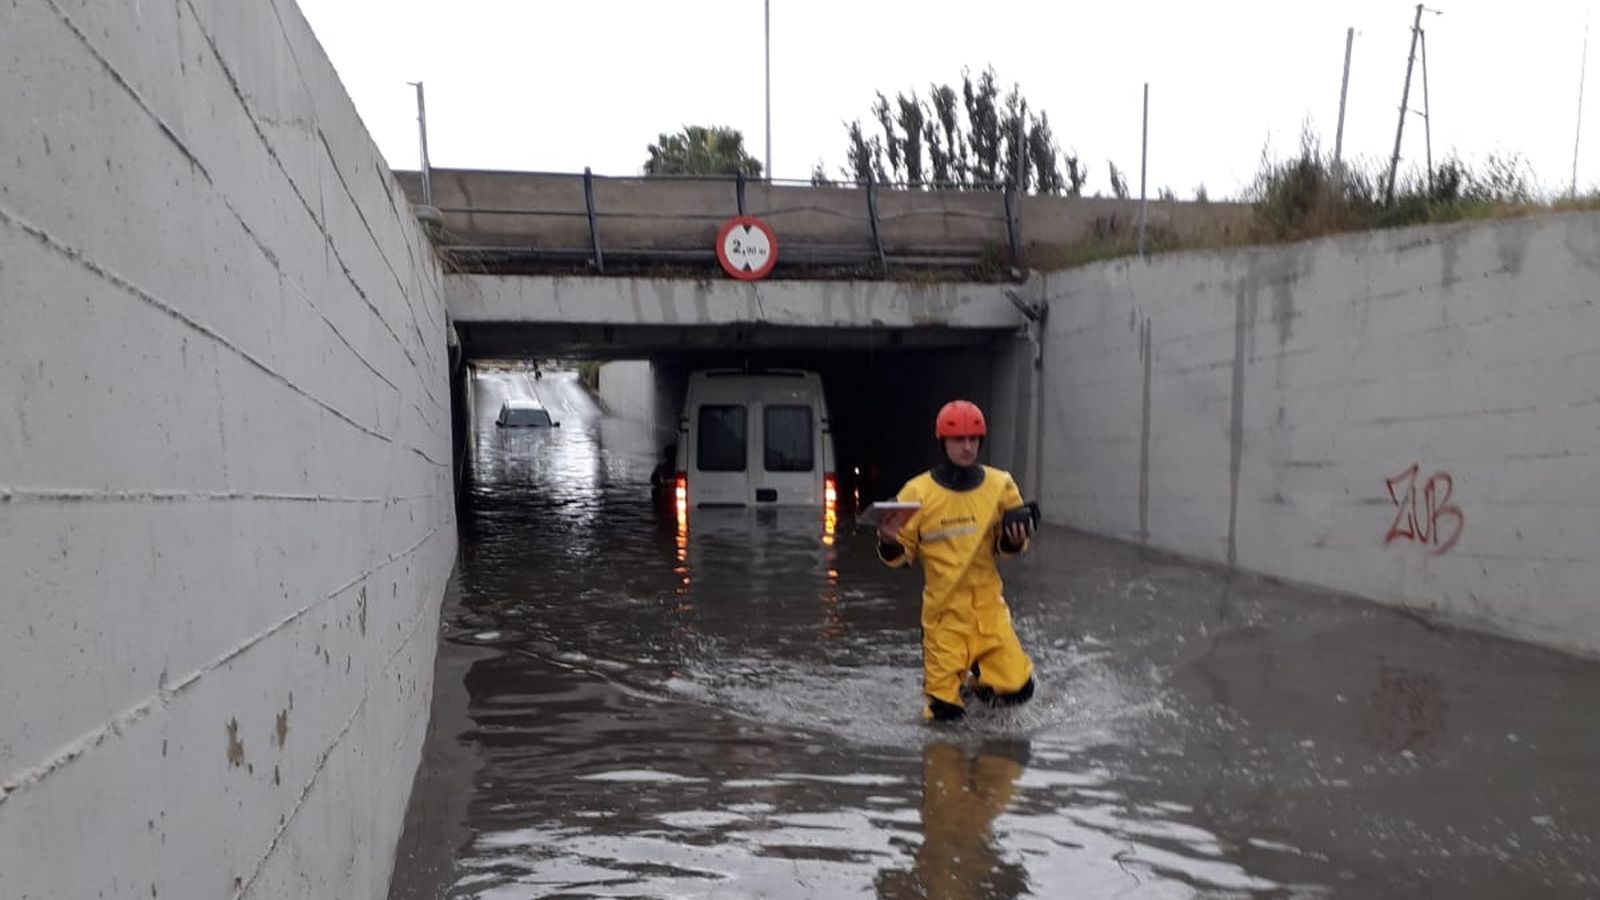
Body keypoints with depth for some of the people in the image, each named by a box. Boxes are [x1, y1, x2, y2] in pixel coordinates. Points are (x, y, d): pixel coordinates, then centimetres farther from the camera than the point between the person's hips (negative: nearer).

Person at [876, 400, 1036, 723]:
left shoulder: (1000, 485, -1)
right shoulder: (918, 492, -8)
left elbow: (1006, 545, 11)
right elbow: (901, 556, 0)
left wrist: (1015, 541, -11)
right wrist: (890, 541, -21)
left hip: (987, 603, 2)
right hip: (943, 610, -2)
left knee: (1016, 689, -8)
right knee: (946, 711, -1)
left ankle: (979, 680, 25)